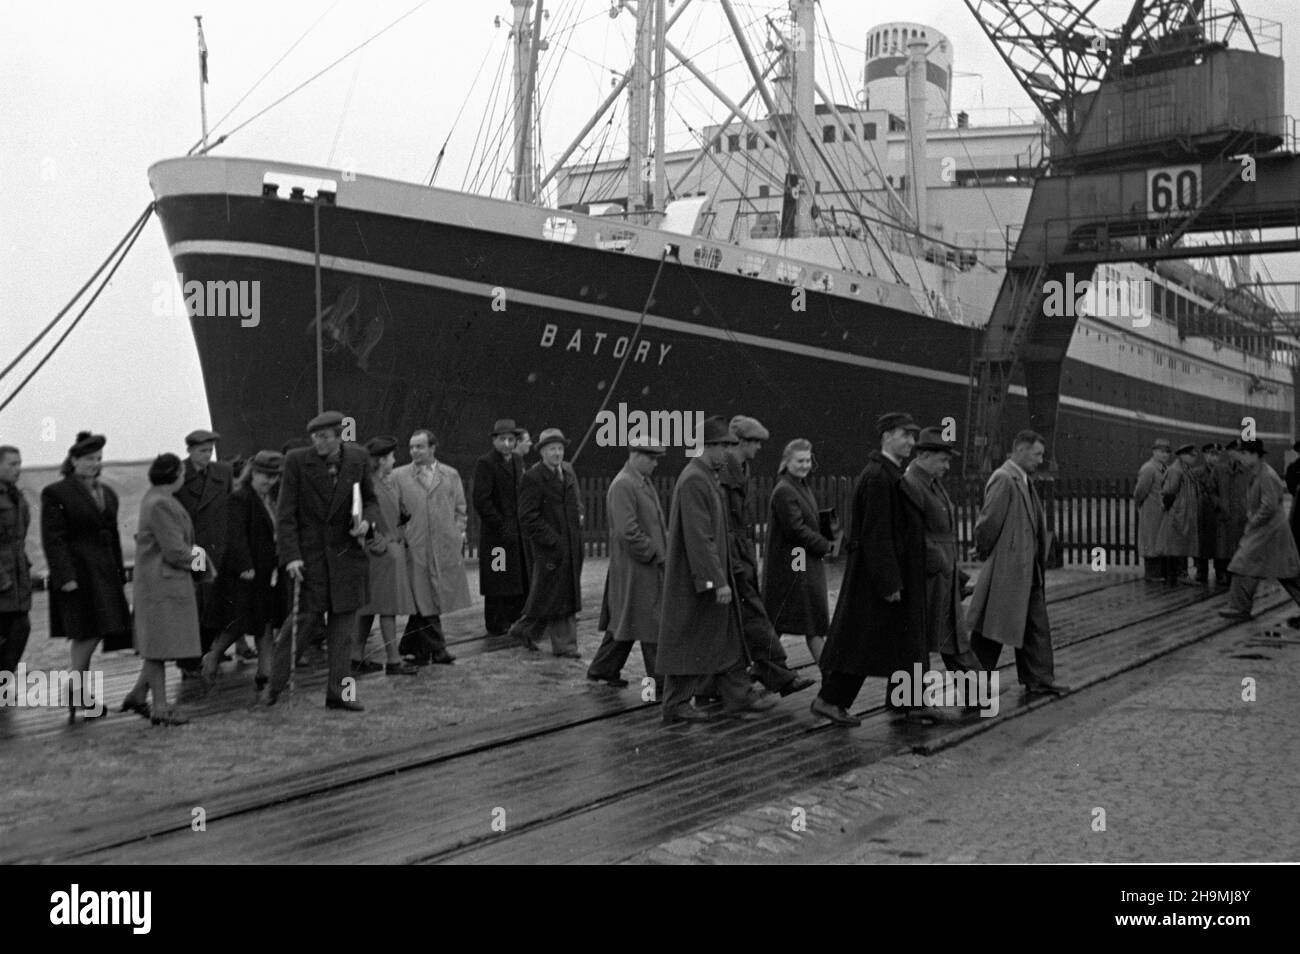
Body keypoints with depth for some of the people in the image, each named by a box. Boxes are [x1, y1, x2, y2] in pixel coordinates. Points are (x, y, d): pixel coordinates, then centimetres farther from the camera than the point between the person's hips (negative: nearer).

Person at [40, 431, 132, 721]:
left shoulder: (107, 494, 16)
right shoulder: (56, 494, -5)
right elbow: (53, 539, -11)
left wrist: (119, 574, 16)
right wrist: (65, 576, -18)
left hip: (104, 574, 7)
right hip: (77, 574, -7)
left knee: (91, 634, 7)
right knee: (87, 633, -8)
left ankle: (81, 696, 15)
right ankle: (79, 695, 3)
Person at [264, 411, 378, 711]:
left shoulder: (358, 458, 2)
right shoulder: (297, 461, -7)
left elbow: (371, 500, 13)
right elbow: (285, 514, -7)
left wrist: (367, 520, -9)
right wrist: (290, 556, -16)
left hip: (346, 551, 3)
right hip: (309, 553, -3)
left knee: (344, 623, 6)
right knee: (305, 617, -4)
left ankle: (339, 692, 14)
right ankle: (275, 684, 14)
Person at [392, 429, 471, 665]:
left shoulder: (451, 475, 10)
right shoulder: (399, 476, 5)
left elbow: (461, 510, 15)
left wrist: (457, 533, 4)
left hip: (446, 547, 2)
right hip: (416, 548, -2)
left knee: (425, 602, 5)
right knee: (425, 601, -2)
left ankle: (410, 646, 19)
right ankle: (437, 650, 4)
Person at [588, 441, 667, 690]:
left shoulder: (644, 482, 14)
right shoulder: (623, 485, -17)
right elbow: (628, 532, -22)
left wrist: (664, 549, 9)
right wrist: (655, 555, -17)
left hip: (650, 567, 10)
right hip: (636, 569, -10)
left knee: (623, 621, 17)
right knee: (652, 626, -4)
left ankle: (603, 670, 28)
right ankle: (661, 682, 1)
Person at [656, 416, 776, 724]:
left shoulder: (707, 478, 12)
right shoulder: (694, 481, -21)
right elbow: (698, 537, -25)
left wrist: (722, 577, 21)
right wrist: (718, 581, -25)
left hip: (710, 575, 10)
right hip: (695, 580, -10)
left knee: (725, 637, 13)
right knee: (689, 640, 0)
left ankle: (738, 694, 20)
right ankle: (676, 705, 9)